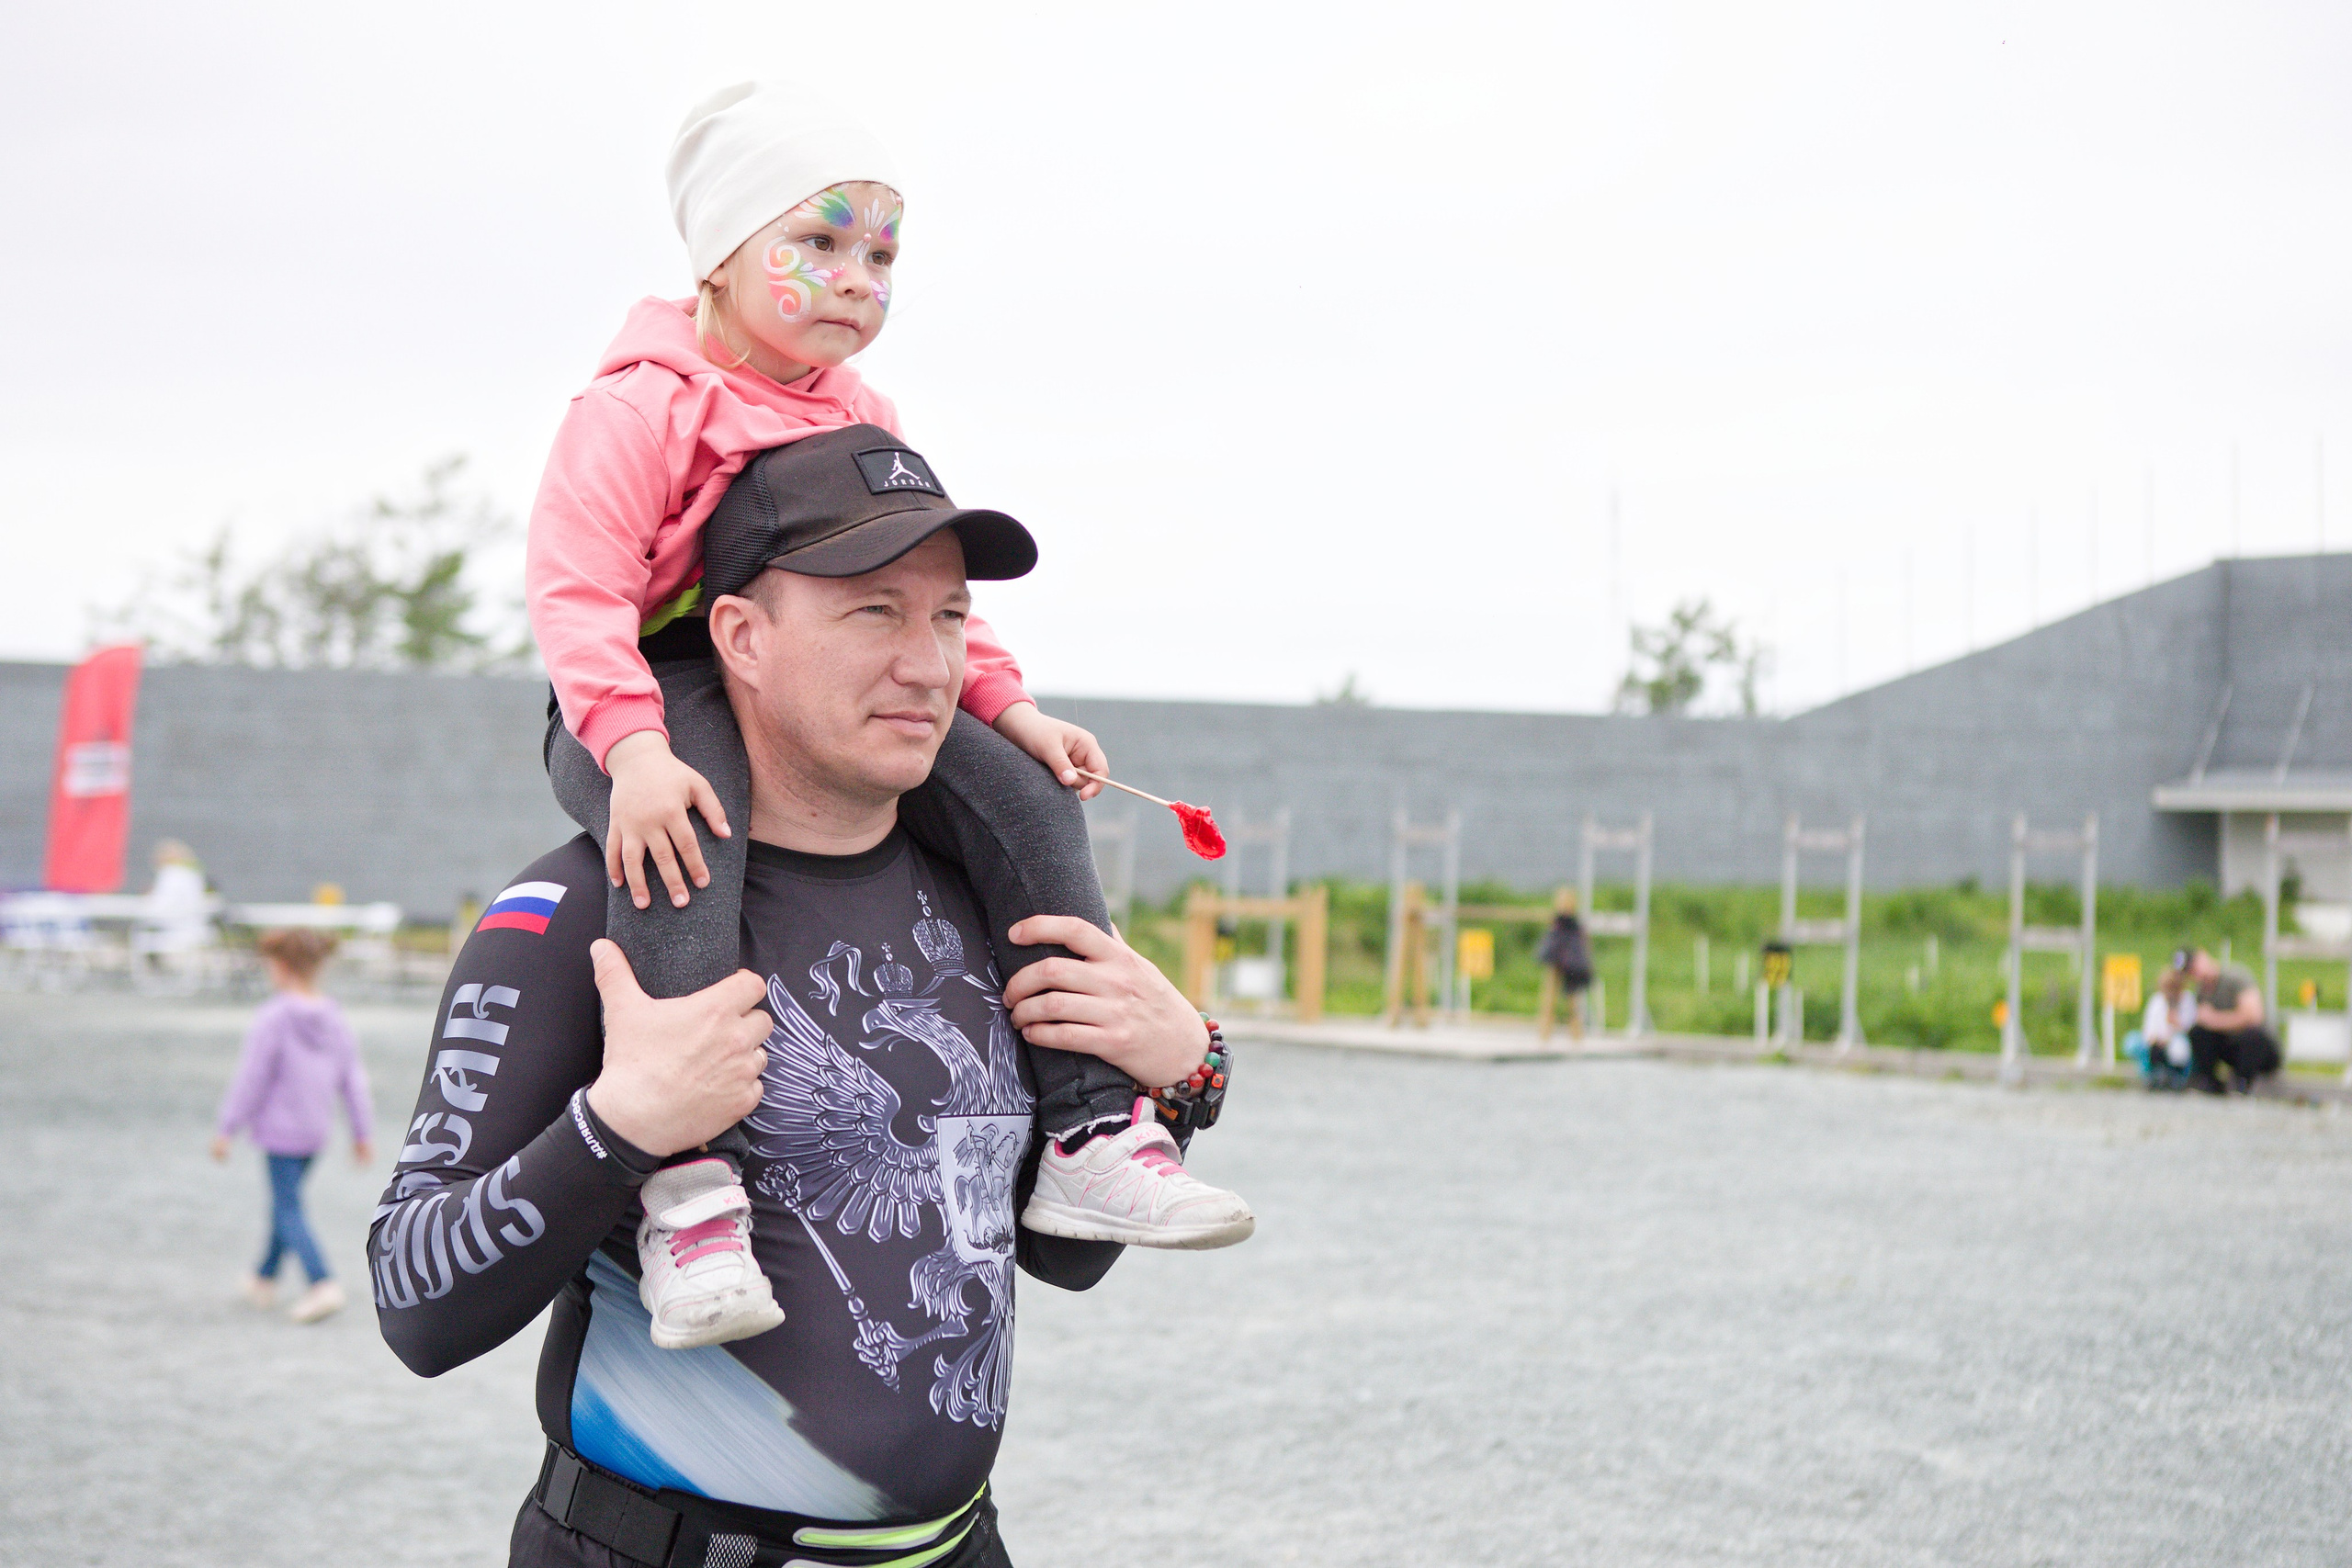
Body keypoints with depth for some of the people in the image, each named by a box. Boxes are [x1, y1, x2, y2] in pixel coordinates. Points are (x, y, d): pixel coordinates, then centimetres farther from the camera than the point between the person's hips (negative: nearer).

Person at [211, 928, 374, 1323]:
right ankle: (265, 1282, 32)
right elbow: (352, 1079, 5)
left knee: (288, 1210, -3)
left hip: (279, 1128, -7)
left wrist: (226, 1129, -7)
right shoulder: (334, 1019, 1)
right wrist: (362, 1132, 11)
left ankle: (323, 1285, -16)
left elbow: (251, 1078, -16)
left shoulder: (272, 1019, -18)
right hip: (316, 1129, 7)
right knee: (285, 1202, 20)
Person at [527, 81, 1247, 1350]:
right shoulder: (640, 407, -8)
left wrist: (1010, 707, 6)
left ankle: (1085, 1130, -10)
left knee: (1020, 801, -11)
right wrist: (635, 744, -34)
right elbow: (578, 585, -18)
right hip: (669, 698, -7)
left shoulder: (864, 420, 18)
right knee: (688, 842, -39)